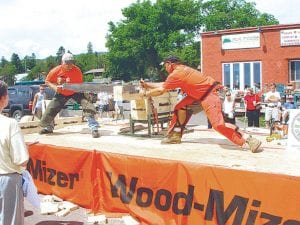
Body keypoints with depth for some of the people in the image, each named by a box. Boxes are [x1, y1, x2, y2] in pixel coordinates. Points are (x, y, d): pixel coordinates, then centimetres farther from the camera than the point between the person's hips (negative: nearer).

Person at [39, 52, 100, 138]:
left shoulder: (77, 71, -24)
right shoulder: (56, 71, -19)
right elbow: (47, 81, -5)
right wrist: (54, 87, -23)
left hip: (75, 92, -2)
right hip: (61, 93, 2)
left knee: (87, 105, -24)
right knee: (50, 109, 2)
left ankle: (94, 128, -23)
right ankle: (48, 127, 31)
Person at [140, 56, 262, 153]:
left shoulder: (176, 73, -15)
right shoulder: (181, 70, 14)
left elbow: (160, 90, -9)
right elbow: (164, 84, 22)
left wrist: (145, 93, 5)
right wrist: (147, 85, 22)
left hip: (209, 94, -10)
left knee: (218, 124, -18)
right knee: (180, 107, 11)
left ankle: (247, 139, -14)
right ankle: (175, 135, 19)